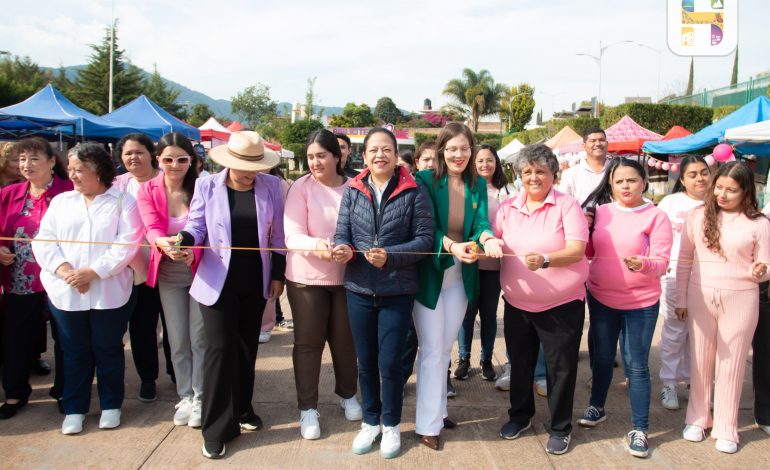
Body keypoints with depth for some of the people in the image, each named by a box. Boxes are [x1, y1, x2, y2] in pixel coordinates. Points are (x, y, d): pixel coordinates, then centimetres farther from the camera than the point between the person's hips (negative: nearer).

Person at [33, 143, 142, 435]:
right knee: (74, 352, 12)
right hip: (65, 292, 3)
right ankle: (74, 408, 25)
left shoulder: (123, 201, -1)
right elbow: (44, 241, 2)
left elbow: (127, 244, -11)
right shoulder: (61, 201, 11)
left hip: (109, 292, -3)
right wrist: (64, 270, -14)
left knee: (108, 349, 8)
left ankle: (111, 405, 25)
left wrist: (93, 271, -19)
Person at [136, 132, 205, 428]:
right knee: (177, 339, 10)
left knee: (199, 337, 2)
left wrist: (191, 249, -35)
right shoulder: (148, 191, -4)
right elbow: (152, 228, -17)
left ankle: (200, 397, 17)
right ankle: (185, 396, 25)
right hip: (168, 273, 2)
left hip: (200, 269, -2)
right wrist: (167, 246, -40)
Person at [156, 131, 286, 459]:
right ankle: (217, 429, 7)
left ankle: (241, 409, 33)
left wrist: (277, 275, 3)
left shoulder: (271, 187, -1)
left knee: (247, 347, 14)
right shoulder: (207, 186, -5)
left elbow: (278, 234, 4)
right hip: (218, 281, -2)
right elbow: (197, 226, -5)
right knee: (220, 348, -3)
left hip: (256, 282, 3)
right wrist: (181, 240, -28)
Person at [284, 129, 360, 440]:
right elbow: (291, 236, -16)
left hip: (345, 276, 2)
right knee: (308, 342, 8)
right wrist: (316, 244, -36)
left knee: (345, 340, 15)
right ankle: (308, 407, 22)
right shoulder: (301, 187, -10)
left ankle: (347, 394, 38)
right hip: (306, 277, -1)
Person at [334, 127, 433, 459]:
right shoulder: (353, 191, 2)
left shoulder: (413, 191, -6)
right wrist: (343, 249, -20)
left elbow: (425, 238, -8)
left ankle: (391, 424, 28)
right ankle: (370, 421, 34)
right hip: (359, 289, 3)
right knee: (366, 361, 15)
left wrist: (390, 256, -21)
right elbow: (342, 233, 2)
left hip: (397, 291, -3)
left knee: (390, 362, 5)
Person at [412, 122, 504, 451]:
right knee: (432, 350, 1)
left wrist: (488, 238, -33)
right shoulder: (425, 180, -11)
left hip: (461, 275, 5)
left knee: (445, 348, 17)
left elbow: (481, 220, -10)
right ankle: (427, 424, 12)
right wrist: (451, 245, -38)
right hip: (430, 273, -5)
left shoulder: (478, 184, 3)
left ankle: (437, 410, 33)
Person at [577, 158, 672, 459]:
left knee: (636, 365, 1)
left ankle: (639, 429, 12)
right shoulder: (601, 212, 2)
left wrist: (643, 264, -34)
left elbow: (661, 263, -14)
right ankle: (597, 407, 37)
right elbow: (589, 252, 12)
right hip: (600, 299, 4)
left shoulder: (657, 217, -9)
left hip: (641, 303, -4)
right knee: (602, 357, 18)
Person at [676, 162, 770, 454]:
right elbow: (684, 260, 4)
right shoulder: (698, 216, -1)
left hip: (740, 300, -2)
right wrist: (681, 299, 3)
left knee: (731, 364, 9)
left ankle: (726, 428, 22)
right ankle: (698, 418, 29)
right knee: (700, 361, 13)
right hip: (700, 297, 2)